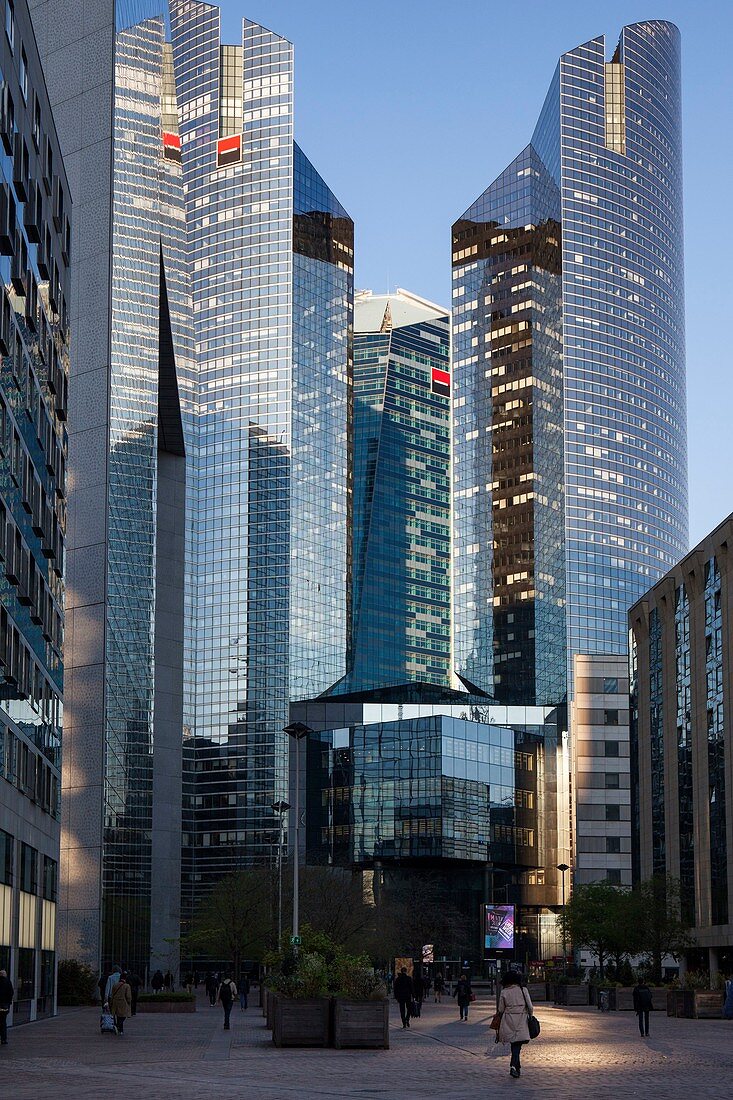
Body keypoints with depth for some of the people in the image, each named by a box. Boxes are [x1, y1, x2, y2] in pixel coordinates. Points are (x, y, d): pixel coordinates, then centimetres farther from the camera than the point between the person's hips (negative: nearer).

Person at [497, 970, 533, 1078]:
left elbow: (500, 1010, 1)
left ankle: (517, 1067, 21)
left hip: (508, 1021, 1)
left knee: (514, 1044, 16)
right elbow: (530, 1007, -1)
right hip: (521, 1021, -1)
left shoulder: (504, 992, -2)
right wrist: (530, 1017, 14)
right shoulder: (523, 990, -2)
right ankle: (513, 1065, -21)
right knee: (517, 1044, -2)